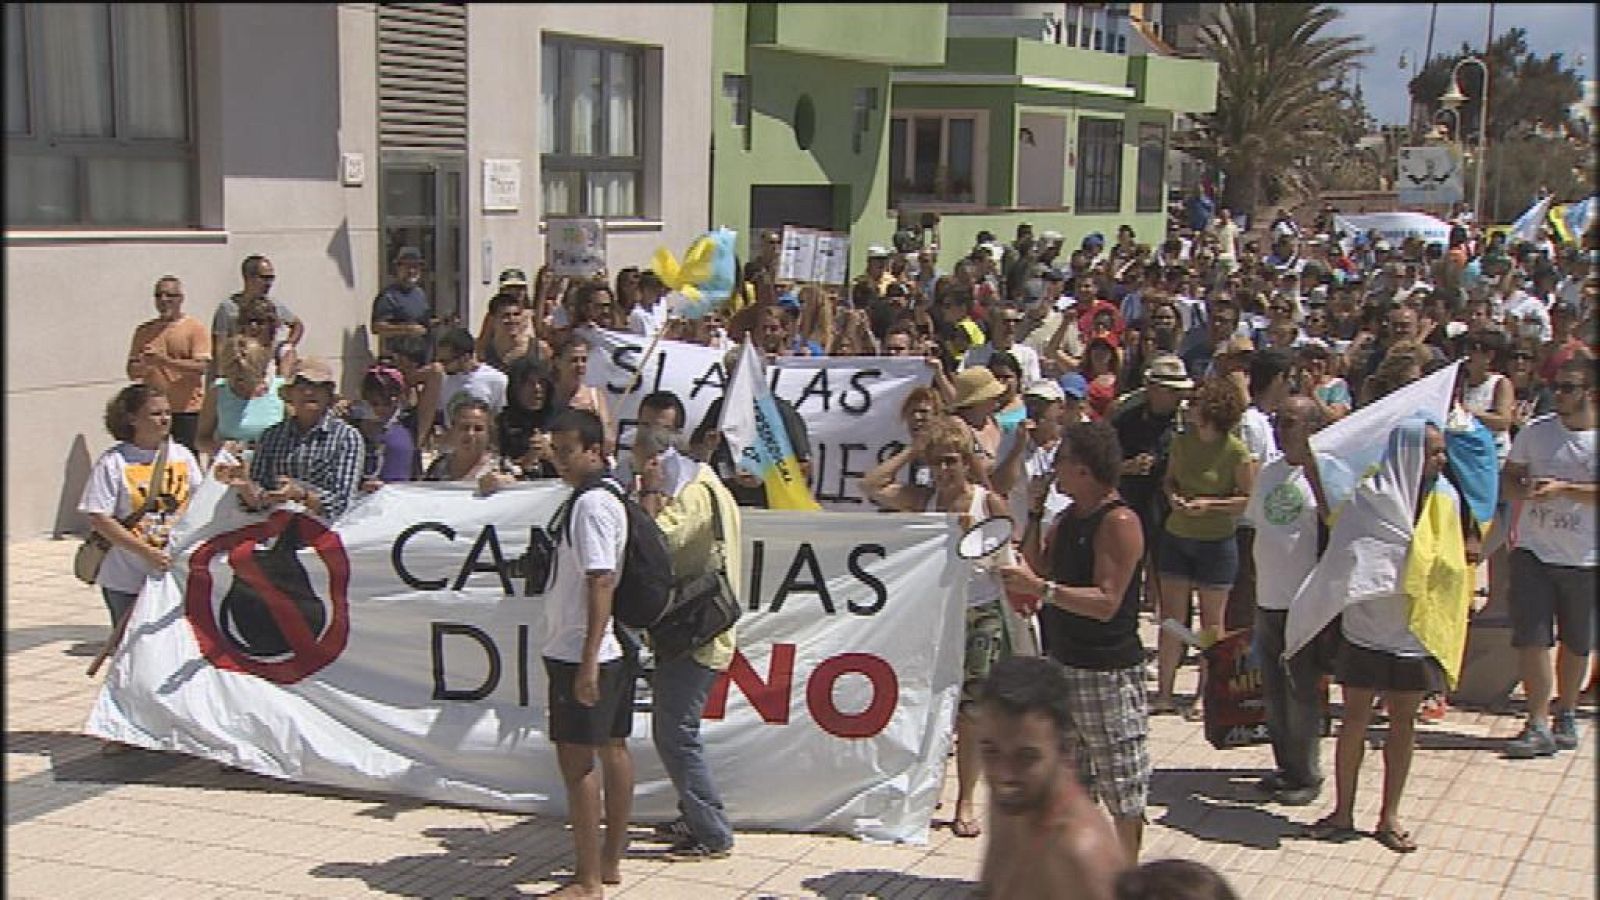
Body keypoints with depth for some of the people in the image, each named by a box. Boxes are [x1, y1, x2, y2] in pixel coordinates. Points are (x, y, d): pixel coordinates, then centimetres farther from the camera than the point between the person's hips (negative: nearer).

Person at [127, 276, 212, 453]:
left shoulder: (195, 328, 1)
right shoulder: (144, 331, 15)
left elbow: (202, 366, -11)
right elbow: (132, 372, 14)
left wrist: (163, 360, -19)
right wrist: (144, 365, -10)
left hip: (187, 410, -4)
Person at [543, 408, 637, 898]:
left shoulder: (591, 505, -17)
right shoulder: (609, 498, 13)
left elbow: (600, 583, -23)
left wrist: (588, 662, -25)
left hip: (580, 654, -10)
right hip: (616, 649, 10)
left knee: (577, 759, -6)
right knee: (613, 749, 13)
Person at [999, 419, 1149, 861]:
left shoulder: (1118, 522, -17)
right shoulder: (1070, 517, 11)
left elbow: (1106, 602, -23)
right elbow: (1036, 566, 15)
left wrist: (1041, 589, -29)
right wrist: (1033, 512, 7)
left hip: (1108, 672, -9)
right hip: (1063, 665, 10)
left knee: (1122, 791, 0)